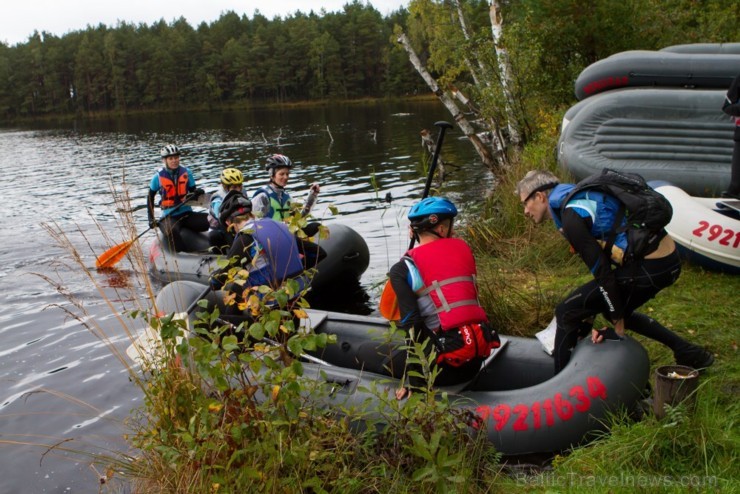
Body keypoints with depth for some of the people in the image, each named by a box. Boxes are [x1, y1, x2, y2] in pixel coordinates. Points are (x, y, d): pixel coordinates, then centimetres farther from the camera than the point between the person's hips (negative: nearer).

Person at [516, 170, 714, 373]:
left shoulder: (571, 218, -12)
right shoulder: (580, 197, 18)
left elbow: (602, 270, -15)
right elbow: (600, 259, 19)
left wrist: (617, 320, -5)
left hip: (647, 268, -10)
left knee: (567, 313, -3)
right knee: (618, 312, 32)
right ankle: (688, 353, 36)